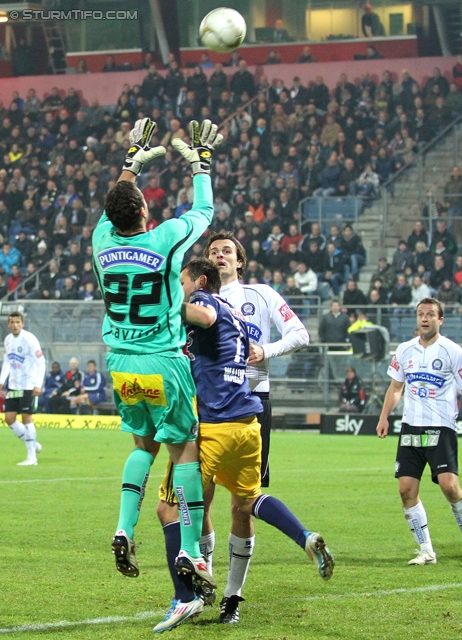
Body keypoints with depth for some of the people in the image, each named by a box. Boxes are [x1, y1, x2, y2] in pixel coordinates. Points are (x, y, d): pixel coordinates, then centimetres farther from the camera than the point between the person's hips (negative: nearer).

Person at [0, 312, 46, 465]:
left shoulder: (29, 339, -14)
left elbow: (41, 362, -13)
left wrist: (38, 385, -20)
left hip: (28, 385, -7)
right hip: (13, 385, 7)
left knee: (26, 418, -7)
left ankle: (31, 457, -1)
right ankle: (33, 445, 19)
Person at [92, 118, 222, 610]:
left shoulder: (103, 239, -4)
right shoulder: (165, 239, -15)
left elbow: (113, 207, 21)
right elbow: (203, 210, 5)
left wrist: (134, 161, 32)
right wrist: (200, 163, 20)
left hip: (120, 365, 5)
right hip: (163, 363, -5)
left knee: (144, 442, 21)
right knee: (184, 449, 2)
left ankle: (124, 530, 5)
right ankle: (189, 549, -5)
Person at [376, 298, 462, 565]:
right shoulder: (405, 350, 11)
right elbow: (396, 387, 21)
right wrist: (384, 417, 10)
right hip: (411, 427, 5)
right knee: (407, 489, -4)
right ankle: (426, 551, 5)